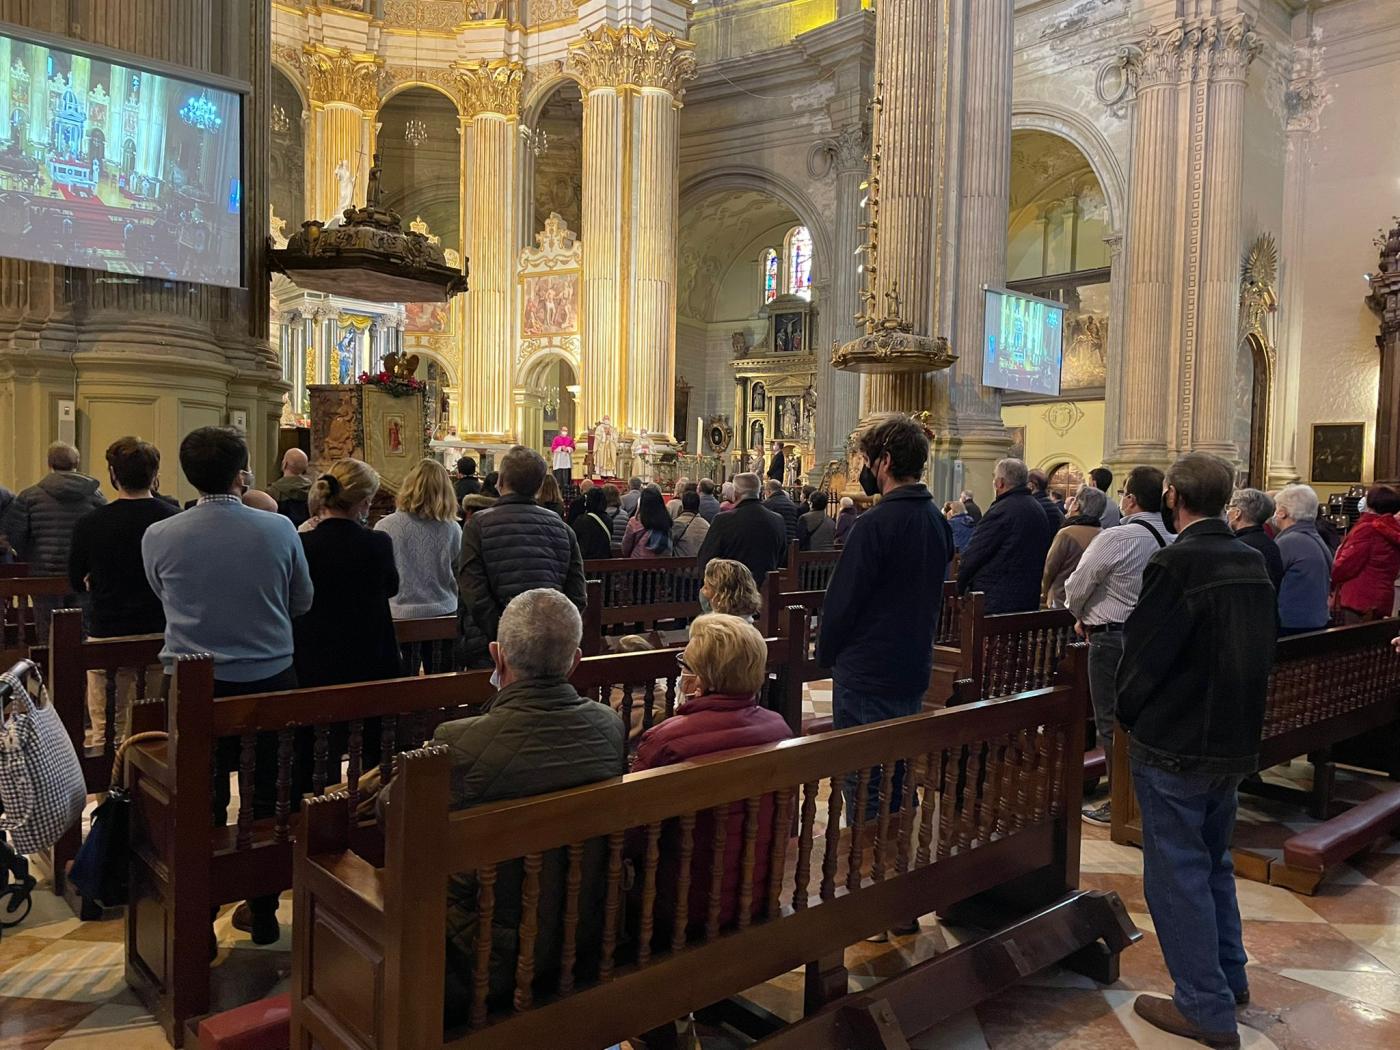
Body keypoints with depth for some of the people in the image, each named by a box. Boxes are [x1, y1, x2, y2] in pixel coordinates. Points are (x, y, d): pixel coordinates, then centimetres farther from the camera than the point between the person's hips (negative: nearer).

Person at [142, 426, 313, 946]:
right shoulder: (279, 529, -10)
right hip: (270, 679, 0)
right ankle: (263, 912, 27)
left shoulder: (158, 537, -9)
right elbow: (302, 601, 4)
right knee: (267, 796, 15)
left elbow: (166, 599, 11)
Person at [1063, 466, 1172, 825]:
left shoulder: (1115, 538, -18)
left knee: (1111, 722, 3)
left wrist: (1081, 617, 9)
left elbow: (1077, 586, -13)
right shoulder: (1172, 540, 2)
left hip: (1113, 637, -7)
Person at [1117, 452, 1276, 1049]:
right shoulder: (1252, 564, 3)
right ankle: (1229, 978, 36)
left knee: (1177, 872, 4)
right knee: (1213, 861, 23)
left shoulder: (1176, 563, -21)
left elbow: (1142, 652, -18)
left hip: (1174, 746, -8)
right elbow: (1261, 653, 11)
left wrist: (1129, 710, 0)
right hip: (1234, 742, 8)